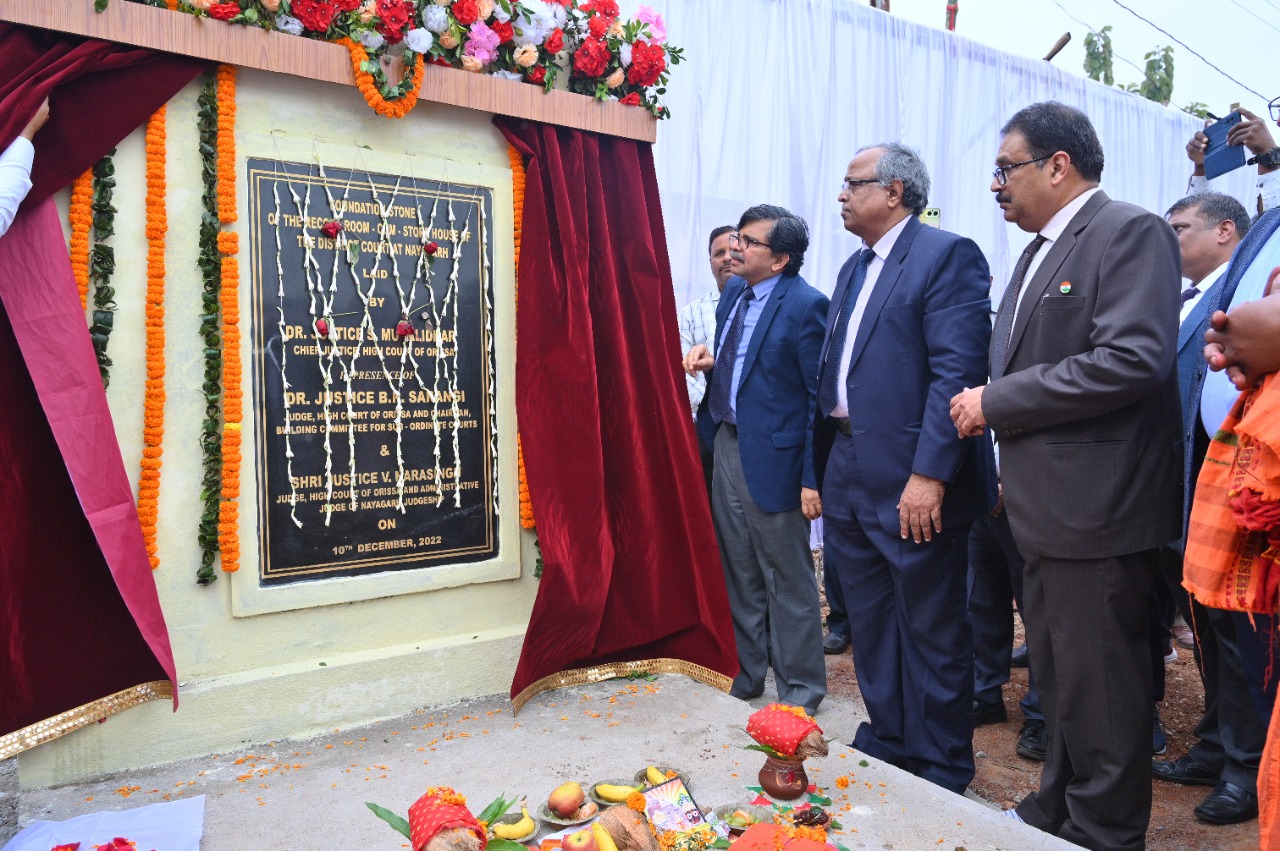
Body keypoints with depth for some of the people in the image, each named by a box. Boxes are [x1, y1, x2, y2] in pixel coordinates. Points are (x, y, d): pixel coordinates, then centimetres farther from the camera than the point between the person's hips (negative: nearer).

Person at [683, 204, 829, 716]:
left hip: (772, 457, -8)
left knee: (788, 582, 7)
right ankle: (743, 676, 35)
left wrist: (813, 477, -18)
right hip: (727, 446, 8)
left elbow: (821, 396, -16)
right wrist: (710, 361, 0)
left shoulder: (805, 305, -15)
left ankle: (799, 690, 24)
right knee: (738, 575, 18)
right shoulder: (733, 291, 9)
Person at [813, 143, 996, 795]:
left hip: (913, 482, -8)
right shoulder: (854, 268, 17)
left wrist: (930, 474, -25)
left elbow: (958, 370, -19)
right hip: (847, 476, 8)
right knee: (870, 627, 18)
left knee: (932, 631, 8)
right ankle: (886, 743, 36)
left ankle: (941, 770, 25)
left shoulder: (947, 255, -9)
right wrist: (818, 470, 14)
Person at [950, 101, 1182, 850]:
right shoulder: (1040, 251, 17)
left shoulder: (1131, 232, -11)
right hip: (1046, 507, 9)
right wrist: (990, 406, 1)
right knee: (1058, 678, 20)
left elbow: (1132, 360, -24)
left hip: (1096, 508, -9)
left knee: (1097, 689, 4)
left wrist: (995, 402, -19)